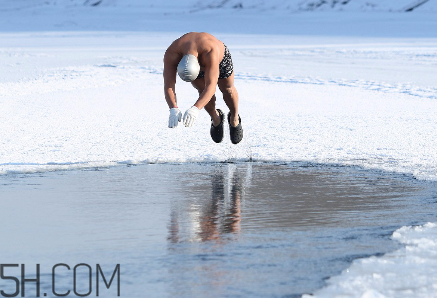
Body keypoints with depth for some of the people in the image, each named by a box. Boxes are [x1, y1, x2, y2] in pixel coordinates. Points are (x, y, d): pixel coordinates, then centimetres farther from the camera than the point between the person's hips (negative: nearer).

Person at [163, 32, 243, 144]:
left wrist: (195, 109, -69)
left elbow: (211, 86, -56)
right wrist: (173, 109, -61)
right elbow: (168, 86, -44)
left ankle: (234, 118, 40)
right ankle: (215, 118, 24)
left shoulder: (210, 51, -51)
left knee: (227, 89, 9)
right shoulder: (171, 54, -42)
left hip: (220, 59, -2)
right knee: (203, 92, -8)